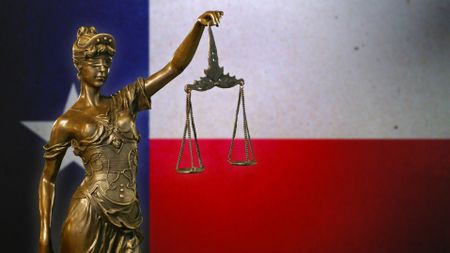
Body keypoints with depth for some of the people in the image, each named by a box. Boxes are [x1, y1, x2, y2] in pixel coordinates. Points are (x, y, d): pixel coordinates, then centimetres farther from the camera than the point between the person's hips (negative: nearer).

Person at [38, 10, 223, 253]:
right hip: (88, 214, -4)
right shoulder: (68, 122, 4)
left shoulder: (125, 102, 12)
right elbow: (48, 179, 8)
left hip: (126, 218, 4)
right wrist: (45, 233, 0)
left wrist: (198, 26, -8)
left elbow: (175, 66, 5)